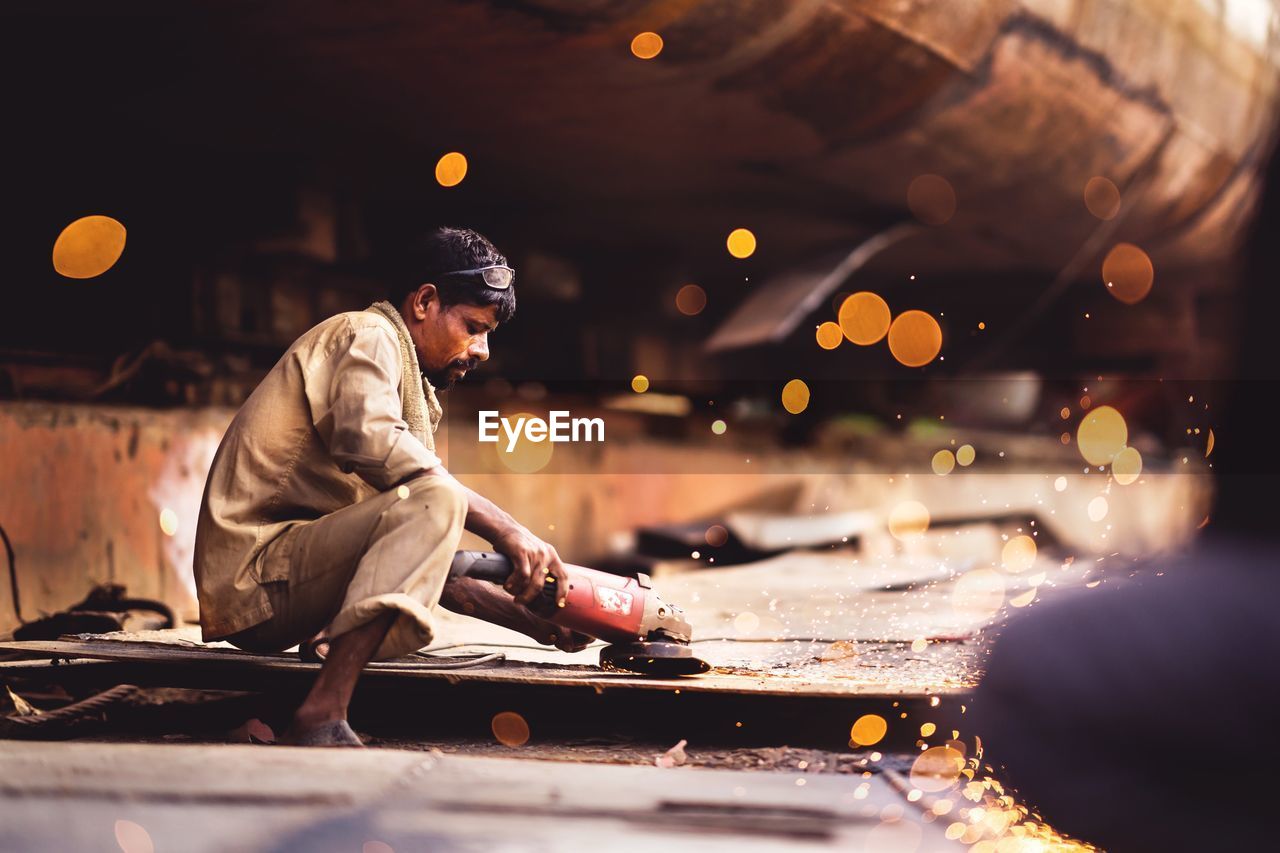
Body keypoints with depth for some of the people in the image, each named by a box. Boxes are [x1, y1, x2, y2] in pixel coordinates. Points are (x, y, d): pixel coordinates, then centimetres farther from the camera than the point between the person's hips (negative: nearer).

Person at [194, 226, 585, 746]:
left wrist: (536, 622, 8)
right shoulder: (367, 335, -4)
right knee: (434, 500, -29)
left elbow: (430, 561, 18)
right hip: (254, 577, -10)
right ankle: (323, 715, -35)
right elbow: (369, 441, -28)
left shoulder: (414, 391, 23)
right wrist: (502, 527, -28)